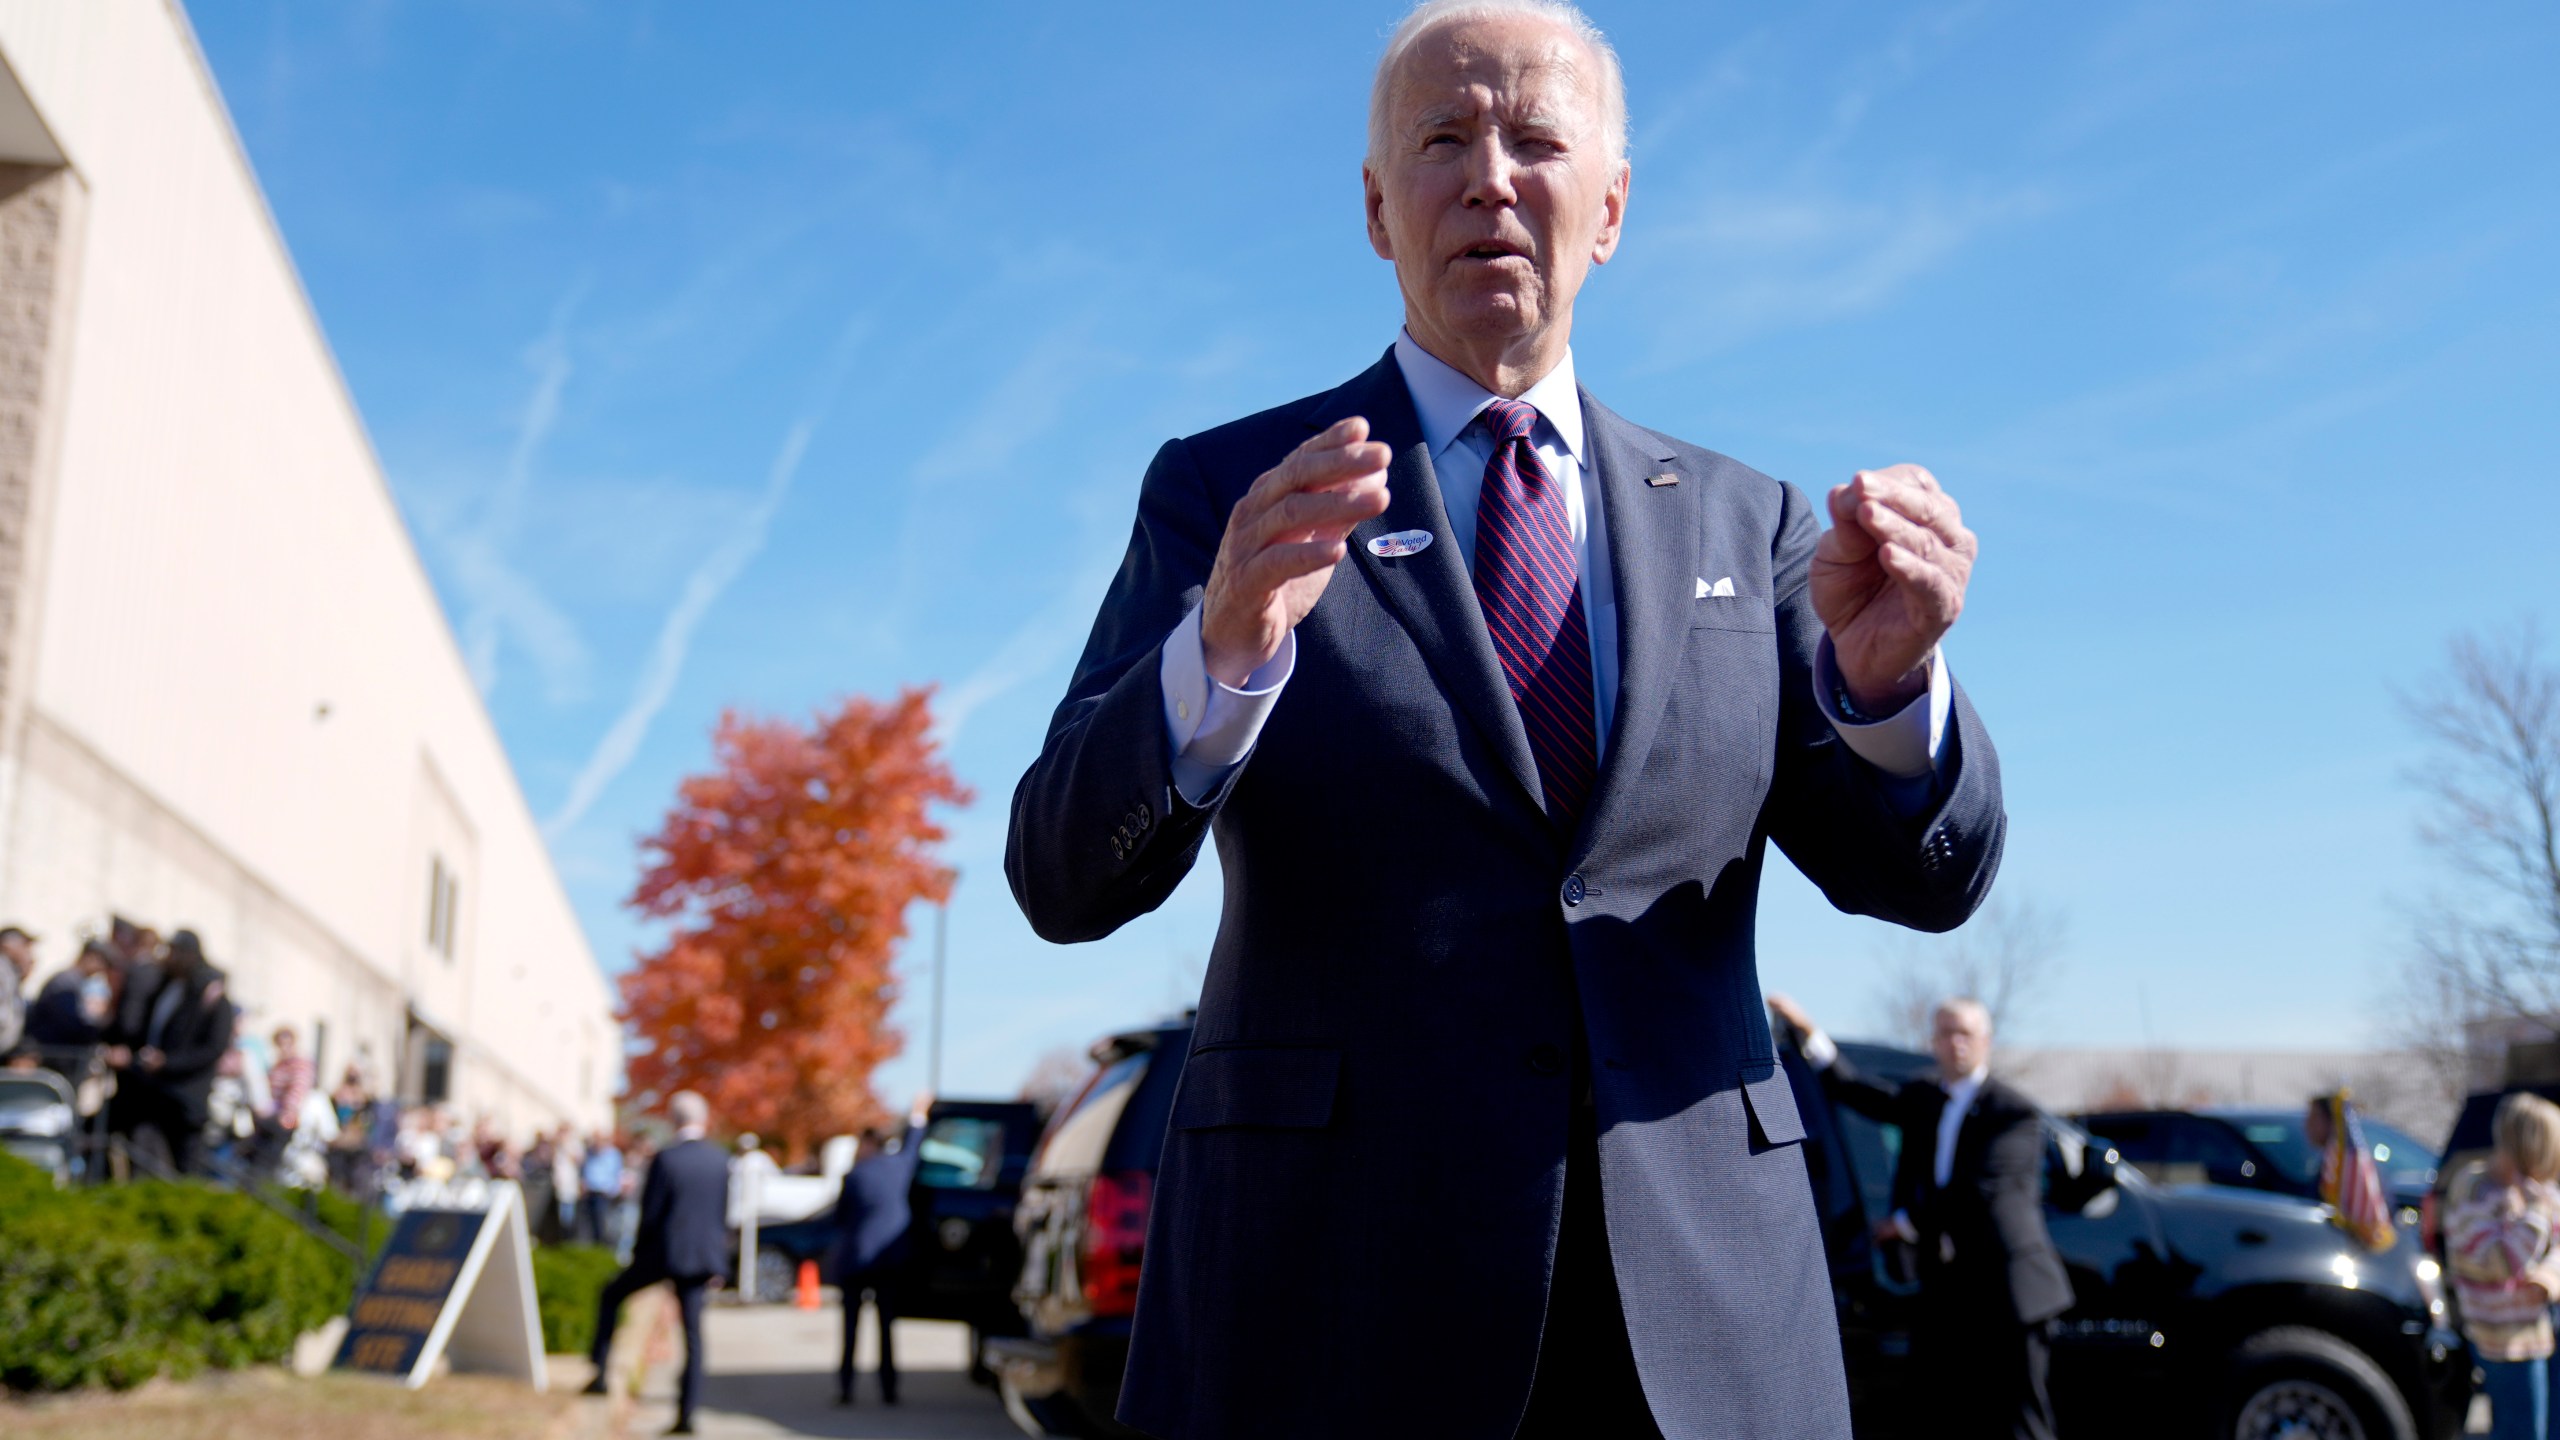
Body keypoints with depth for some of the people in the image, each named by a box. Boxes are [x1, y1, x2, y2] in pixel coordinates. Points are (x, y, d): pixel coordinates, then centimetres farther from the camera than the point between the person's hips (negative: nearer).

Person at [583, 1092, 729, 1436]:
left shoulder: (665, 1159, -14)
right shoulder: (720, 1159, 0)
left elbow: (650, 1212, -11)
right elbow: (723, 1214, 6)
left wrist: (639, 1249, 6)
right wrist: (716, 1260, 15)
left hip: (664, 1253, -4)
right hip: (702, 1256, 4)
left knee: (611, 1297, 20)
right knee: (693, 1334, 7)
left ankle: (600, 1373, 15)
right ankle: (686, 1413, 5)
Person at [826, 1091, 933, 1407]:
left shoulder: (854, 1176, -10)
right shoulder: (898, 1165, 1)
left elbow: (839, 1218, -2)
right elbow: (911, 1147, 23)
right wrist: (917, 1115, 39)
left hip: (853, 1259, -3)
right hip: (890, 1259, 3)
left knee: (850, 1325, 5)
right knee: (887, 1326, 7)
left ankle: (845, 1388, 4)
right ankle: (889, 1389, 5)